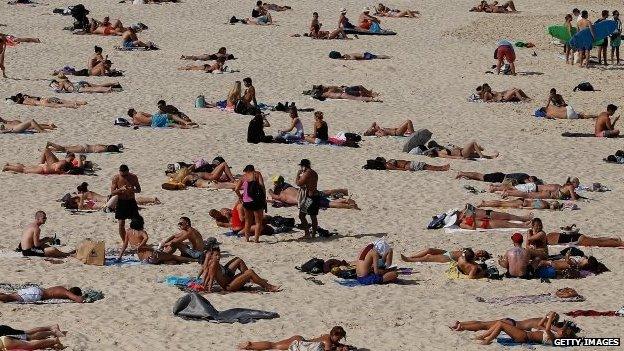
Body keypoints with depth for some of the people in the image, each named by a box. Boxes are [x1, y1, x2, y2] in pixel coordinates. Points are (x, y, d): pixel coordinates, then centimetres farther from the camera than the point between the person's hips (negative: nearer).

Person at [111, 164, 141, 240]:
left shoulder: (133, 177, -5)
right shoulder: (116, 178, -9)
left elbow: (139, 190, 3)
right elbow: (112, 192, -9)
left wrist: (133, 190, -20)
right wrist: (121, 189, -28)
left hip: (131, 201, 1)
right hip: (121, 202, -1)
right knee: (121, 224, 0)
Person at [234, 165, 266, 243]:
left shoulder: (244, 177, 7)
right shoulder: (257, 174, 2)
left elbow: (236, 189, -1)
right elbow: (262, 185, -11)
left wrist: (240, 197, 13)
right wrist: (264, 197, -4)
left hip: (247, 201, 2)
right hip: (257, 201, -2)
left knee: (248, 221, 19)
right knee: (258, 221, 6)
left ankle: (247, 238, 21)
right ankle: (256, 238, -3)